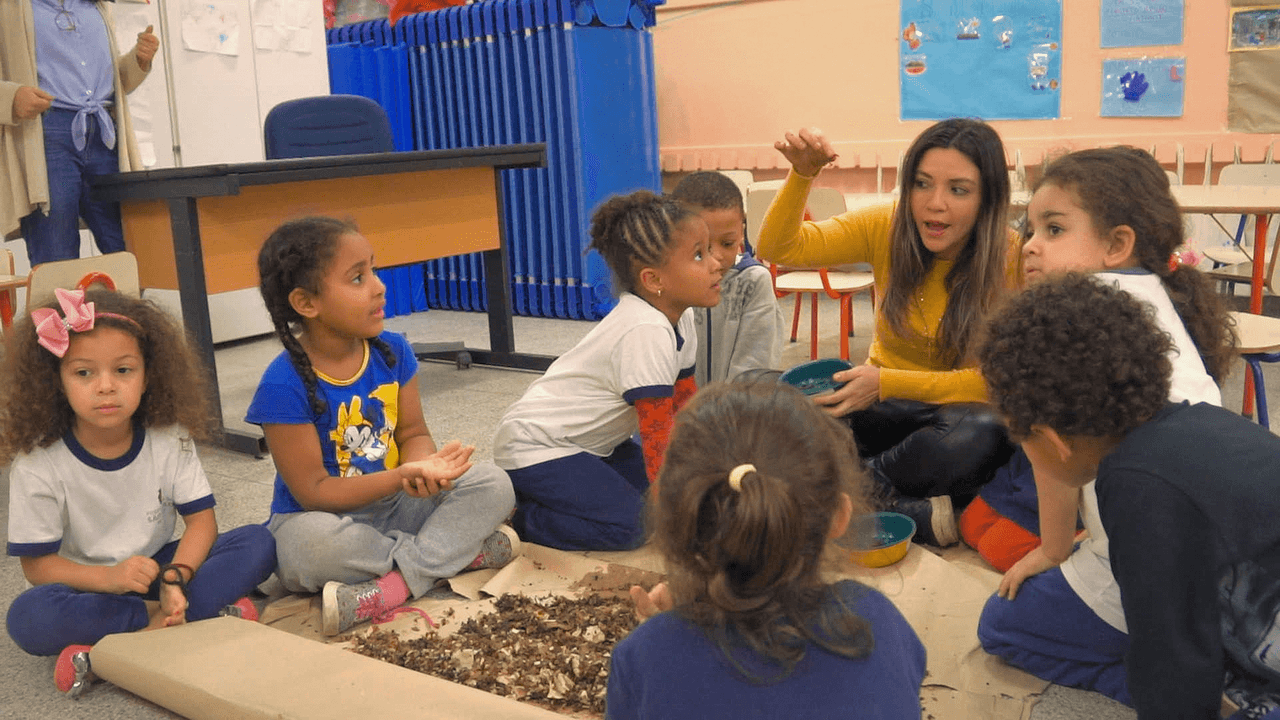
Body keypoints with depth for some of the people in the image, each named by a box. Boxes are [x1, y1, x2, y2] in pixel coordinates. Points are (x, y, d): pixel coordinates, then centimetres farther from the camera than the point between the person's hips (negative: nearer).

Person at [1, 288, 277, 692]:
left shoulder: (170, 439, -8)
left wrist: (175, 578, -27)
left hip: (158, 566, 3)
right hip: (88, 586, -2)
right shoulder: (38, 464, -14)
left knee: (258, 544, -20)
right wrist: (109, 578, -29)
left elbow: (201, 519, -8)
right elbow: (36, 563, -11)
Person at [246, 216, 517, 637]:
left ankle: (387, 590, -26)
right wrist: (403, 477, -32)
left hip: (394, 507, 5)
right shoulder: (285, 385, -21)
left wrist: (424, 466, -25)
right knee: (311, 539, -39)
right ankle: (460, 551, -19)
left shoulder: (391, 351, -4)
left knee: (493, 486, -14)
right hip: (329, 518, -5)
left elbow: (412, 433, 1)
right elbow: (313, 491, -20)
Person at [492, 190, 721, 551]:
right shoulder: (646, 332, -29)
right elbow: (657, 440, -26)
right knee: (628, 524, -20)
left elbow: (686, 411, 6)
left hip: (588, 440, 10)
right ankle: (512, 513, -6)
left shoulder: (680, 317, 0)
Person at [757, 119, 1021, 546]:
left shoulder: (1012, 258, -16)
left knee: (984, 436, -39)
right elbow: (778, 249, -10)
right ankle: (914, 512, -23)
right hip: (885, 403, 3)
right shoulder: (887, 228, -7)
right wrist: (802, 175, -27)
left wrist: (888, 382, -28)